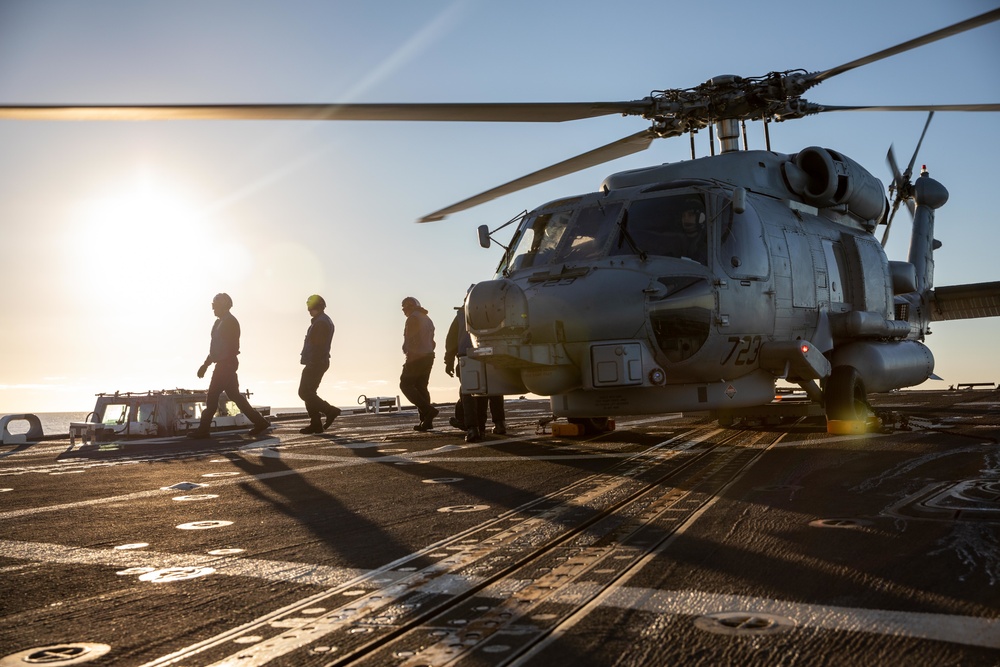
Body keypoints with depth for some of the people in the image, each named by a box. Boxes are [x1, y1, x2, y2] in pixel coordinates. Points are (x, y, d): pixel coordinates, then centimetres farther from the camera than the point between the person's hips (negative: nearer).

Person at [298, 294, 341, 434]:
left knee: (304, 392, -8)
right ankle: (316, 424, 10)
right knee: (309, 392, 12)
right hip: (320, 362, 11)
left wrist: (313, 363, -24)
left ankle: (330, 410, -8)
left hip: (315, 363, -11)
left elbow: (318, 345, -23)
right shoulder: (326, 321, 18)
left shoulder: (320, 323, -16)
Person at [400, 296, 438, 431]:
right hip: (429, 357, 9)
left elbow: (409, 340, -17)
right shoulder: (427, 319, 19)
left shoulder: (413, 318, -10)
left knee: (405, 384, -2)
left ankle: (428, 410, -17)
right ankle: (426, 420, 4)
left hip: (416, 358, -9)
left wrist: (408, 354, -14)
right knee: (421, 386, 11)